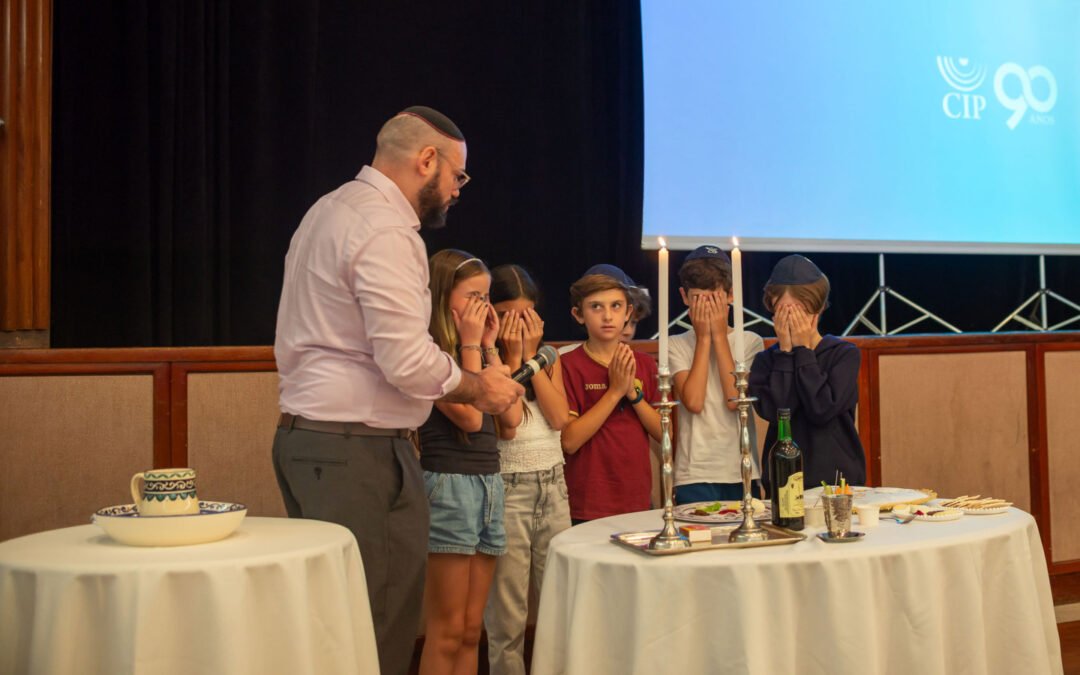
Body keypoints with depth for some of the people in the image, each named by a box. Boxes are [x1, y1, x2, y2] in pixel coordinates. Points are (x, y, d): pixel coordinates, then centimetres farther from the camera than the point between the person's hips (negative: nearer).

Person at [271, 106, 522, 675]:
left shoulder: (330, 210, 17)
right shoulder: (385, 230, -15)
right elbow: (408, 362, -22)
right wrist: (477, 387, -6)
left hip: (304, 434, 10)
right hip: (355, 450, -10)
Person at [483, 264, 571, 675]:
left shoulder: (548, 360, 9)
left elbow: (559, 418, -5)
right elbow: (505, 427, -15)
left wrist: (531, 356, -5)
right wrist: (512, 359, -11)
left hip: (553, 485, 5)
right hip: (509, 489, -4)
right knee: (507, 616, 2)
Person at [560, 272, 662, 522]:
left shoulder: (644, 364, 7)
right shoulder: (568, 365, -8)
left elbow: (663, 432, 3)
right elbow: (569, 441, -15)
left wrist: (633, 393, -12)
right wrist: (615, 391, -17)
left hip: (637, 500, 4)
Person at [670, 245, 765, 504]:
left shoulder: (750, 342, 4)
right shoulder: (676, 345, 2)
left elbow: (735, 400, -12)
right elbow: (693, 402, -14)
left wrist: (719, 335, -7)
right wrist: (704, 337, -8)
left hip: (741, 473, 1)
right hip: (694, 475, -1)